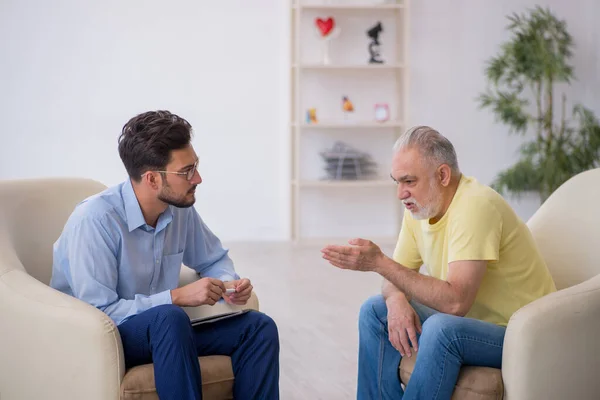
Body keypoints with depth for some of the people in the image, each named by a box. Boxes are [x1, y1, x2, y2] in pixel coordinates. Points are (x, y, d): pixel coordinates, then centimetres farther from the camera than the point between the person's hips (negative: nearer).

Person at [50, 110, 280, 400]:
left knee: (259, 327, -8)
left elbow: (214, 259, 14)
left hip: (157, 330, 7)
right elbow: (99, 313, -27)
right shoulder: (95, 220, -24)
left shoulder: (180, 209, -4)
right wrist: (178, 296, -29)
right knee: (169, 318, -36)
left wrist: (228, 283, -9)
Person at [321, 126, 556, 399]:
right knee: (374, 310, 2)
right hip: (466, 319, 9)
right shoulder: (418, 207, 1)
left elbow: (455, 302, -33)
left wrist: (379, 262, -32)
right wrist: (397, 300, -16)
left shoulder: (475, 206, -26)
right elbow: (399, 273, 9)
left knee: (441, 328, -34)